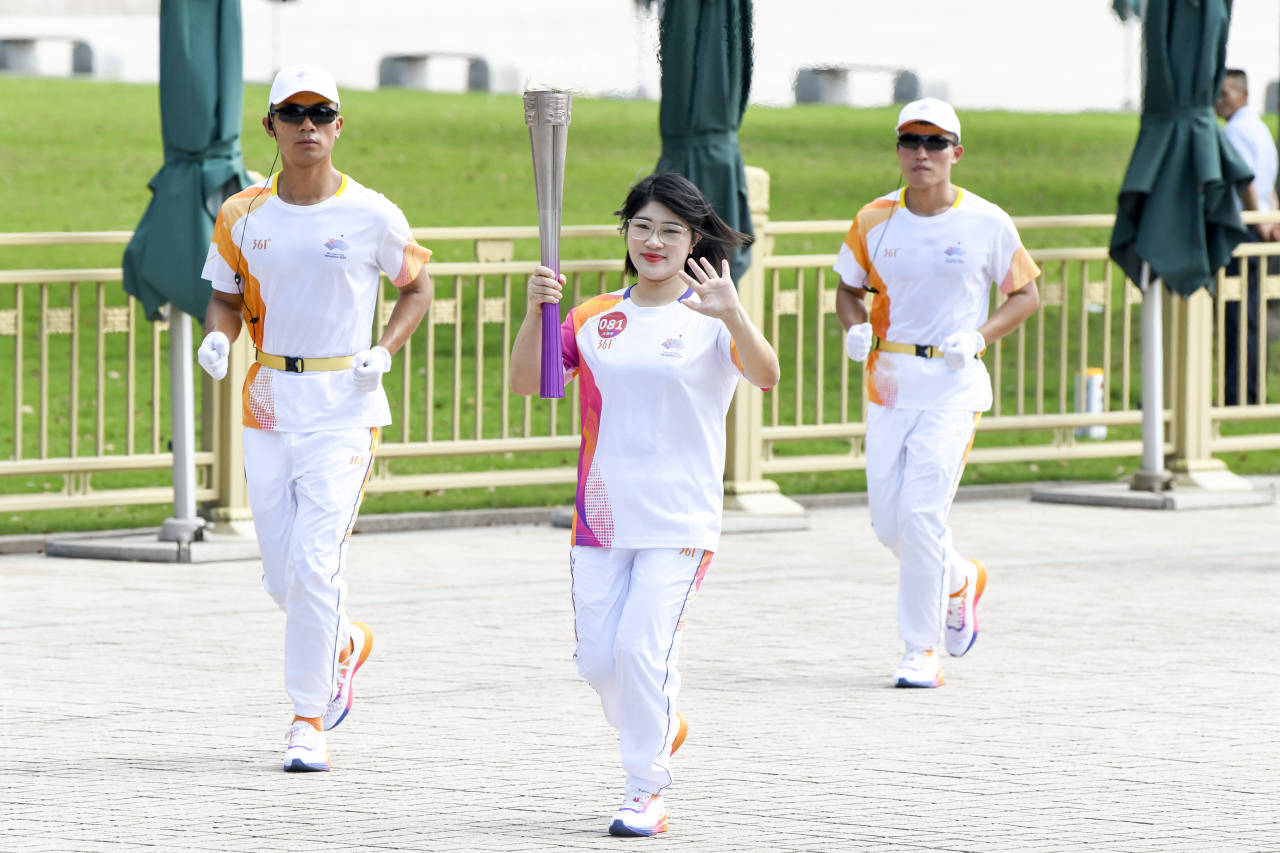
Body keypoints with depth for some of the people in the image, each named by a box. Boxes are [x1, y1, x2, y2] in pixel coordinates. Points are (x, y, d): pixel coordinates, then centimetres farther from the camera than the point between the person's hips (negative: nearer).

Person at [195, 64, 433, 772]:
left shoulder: (372, 216, -5)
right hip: (269, 403, 4)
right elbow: (226, 296, 14)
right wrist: (217, 338, -8)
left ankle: (309, 718, -4)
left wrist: (384, 351, -7)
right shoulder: (243, 216, 3)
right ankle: (347, 645, 39)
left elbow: (417, 286, 8)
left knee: (315, 564, -14)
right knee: (283, 573, 7)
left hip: (345, 407, -4)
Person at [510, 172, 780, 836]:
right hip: (602, 518, 4)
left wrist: (733, 316, -40)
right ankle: (663, 727, 35)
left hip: (680, 522, -4)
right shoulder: (595, 318, 8)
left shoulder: (711, 319, -4)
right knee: (598, 658, 6)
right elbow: (525, 382, 3)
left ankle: (646, 792, -3)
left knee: (643, 647, -14)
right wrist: (535, 310, -13)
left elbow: (765, 376, -22)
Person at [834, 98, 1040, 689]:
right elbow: (849, 287, 17)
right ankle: (961, 582, 35)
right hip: (889, 379, 4)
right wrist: (855, 328, -4)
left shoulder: (986, 223, -4)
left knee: (921, 513, -15)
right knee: (888, 521, 4)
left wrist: (979, 336, -11)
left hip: (953, 382, -4)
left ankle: (923, 651, -4)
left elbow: (1025, 294, 5)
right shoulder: (875, 220, 4)